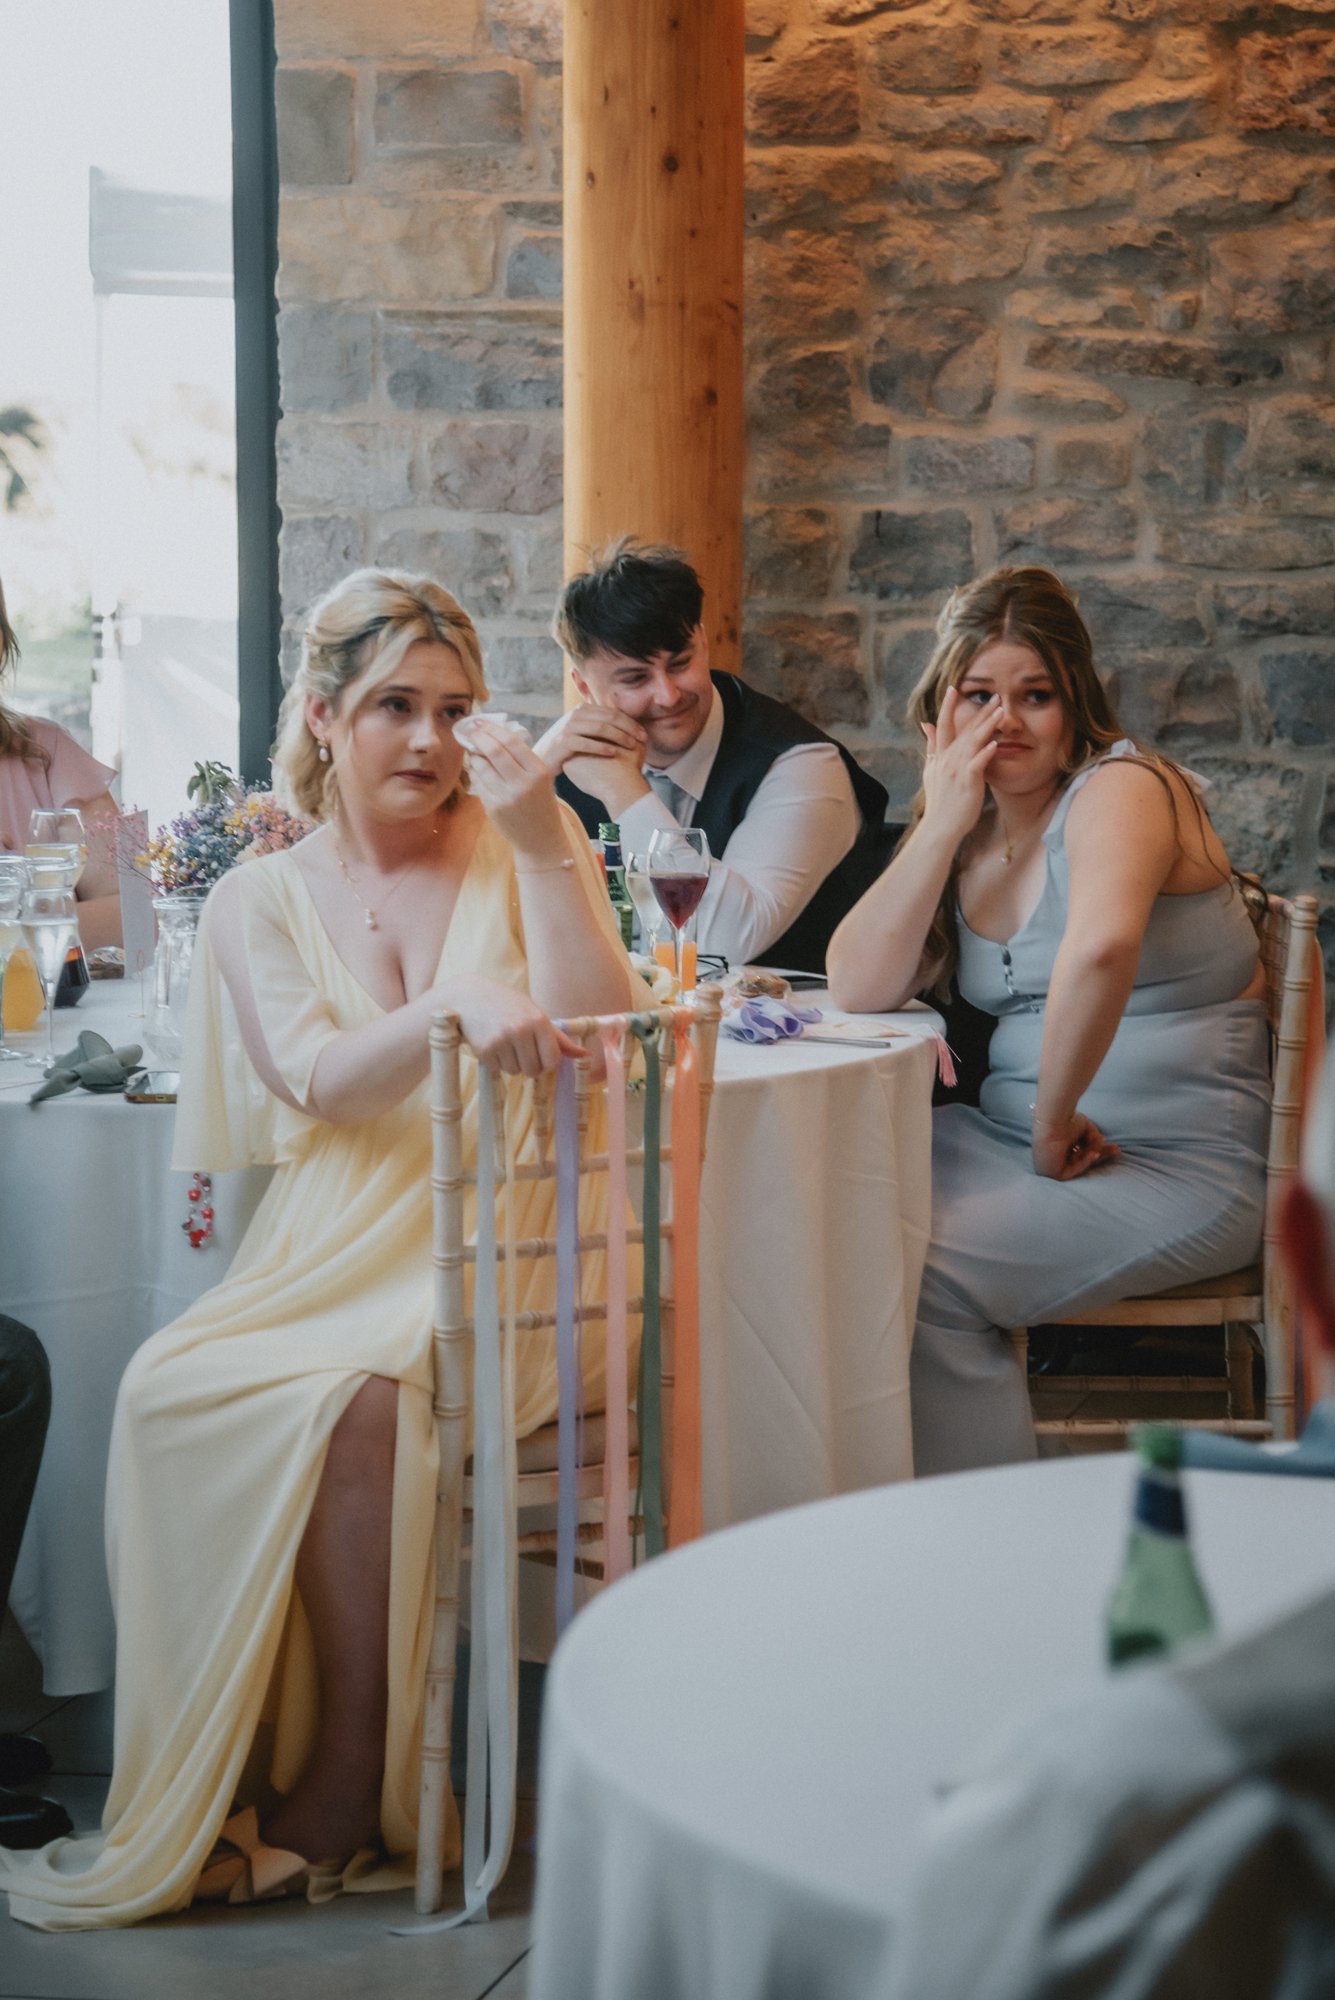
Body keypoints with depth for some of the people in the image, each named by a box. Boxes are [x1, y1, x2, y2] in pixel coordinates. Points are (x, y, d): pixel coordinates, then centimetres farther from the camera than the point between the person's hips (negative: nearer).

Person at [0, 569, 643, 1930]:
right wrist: (457, 1008, -27)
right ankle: (197, 1799, -15)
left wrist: (539, 847, -11)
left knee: (354, 1398, -31)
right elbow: (325, 1079, -7)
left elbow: (600, 1042, -4)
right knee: (165, 1387, -26)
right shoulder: (262, 898, 11)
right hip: (333, 1247, 2)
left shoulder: (522, 845, 8)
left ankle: (341, 1801, -17)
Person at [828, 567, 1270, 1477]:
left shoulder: (1121, 788, -11)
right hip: (1014, 1133, 7)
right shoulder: (969, 832, 13)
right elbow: (859, 988, -1)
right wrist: (943, 822, -6)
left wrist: (1053, 1126, -25)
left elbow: (1100, 948, -34)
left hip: (1182, 1168, -7)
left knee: (927, 1273, -25)